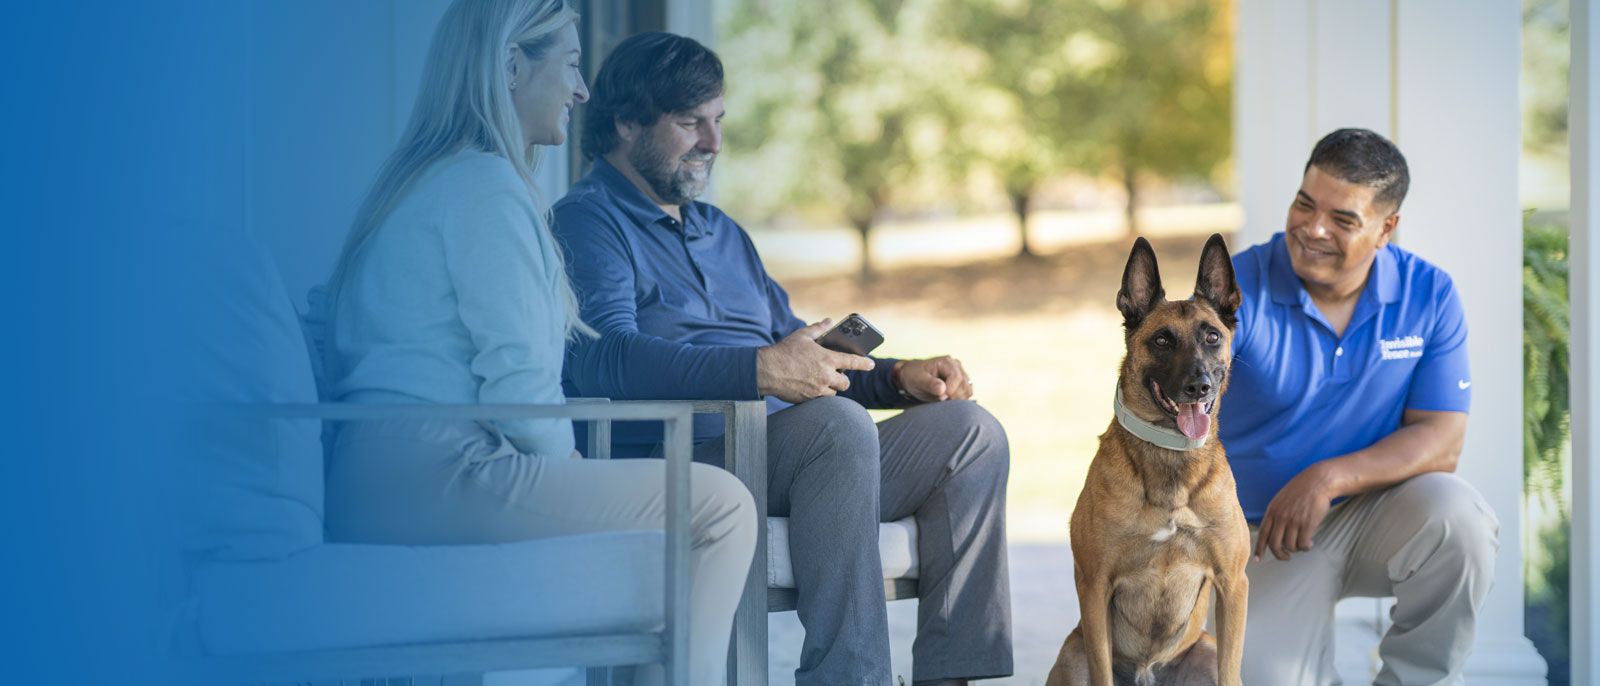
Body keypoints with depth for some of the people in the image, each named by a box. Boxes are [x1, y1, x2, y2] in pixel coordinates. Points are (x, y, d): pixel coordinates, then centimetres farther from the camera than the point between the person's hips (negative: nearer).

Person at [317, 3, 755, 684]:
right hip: (436, 474, -11)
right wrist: (571, 468, 1)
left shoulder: (431, 179, 25)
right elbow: (515, 381, -16)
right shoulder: (483, 183, -8)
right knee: (721, 506, -9)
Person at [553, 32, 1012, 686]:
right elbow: (606, 357, -19)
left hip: (787, 459, 9)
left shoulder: (723, 233, 29)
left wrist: (897, 376, 8)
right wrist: (761, 370, -29)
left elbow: (805, 359, 30)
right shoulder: (587, 223, 0)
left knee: (970, 432, -6)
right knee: (839, 424, -34)